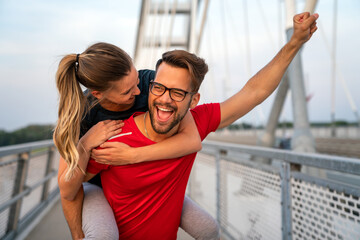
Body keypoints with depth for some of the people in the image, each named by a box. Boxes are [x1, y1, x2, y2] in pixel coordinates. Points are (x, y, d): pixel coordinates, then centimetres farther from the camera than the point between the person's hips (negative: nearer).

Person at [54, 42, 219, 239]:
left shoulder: (151, 81, -28)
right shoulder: (80, 113, -29)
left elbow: (193, 140, -38)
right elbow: (68, 192, -21)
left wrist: (131, 156, -42)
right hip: (98, 187, -2)